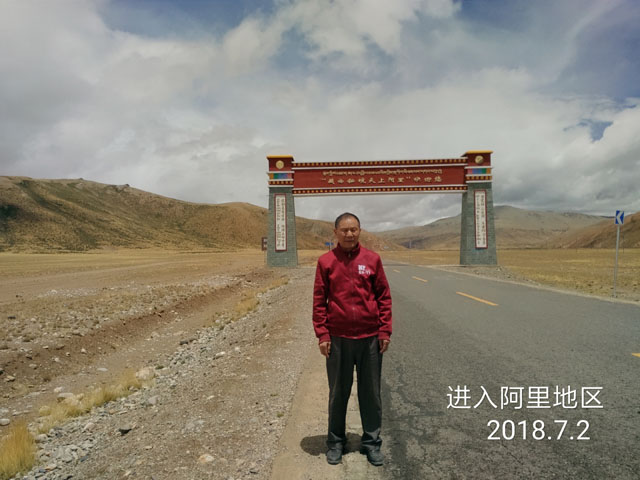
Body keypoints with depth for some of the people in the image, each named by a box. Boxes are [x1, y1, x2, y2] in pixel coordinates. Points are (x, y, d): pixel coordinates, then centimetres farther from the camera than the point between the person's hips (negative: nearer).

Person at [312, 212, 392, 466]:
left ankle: (372, 442, 29)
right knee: (338, 393, 13)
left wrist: (385, 331, -2)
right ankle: (336, 441, 30)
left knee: (370, 393, 12)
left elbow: (384, 297, 2)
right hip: (338, 339, -1)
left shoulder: (372, 259, 1)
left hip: (370, 338, 1)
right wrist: (322, 335, -6)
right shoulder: (326, 262, -2)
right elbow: (319, 301, -1)